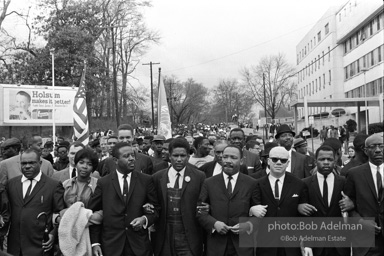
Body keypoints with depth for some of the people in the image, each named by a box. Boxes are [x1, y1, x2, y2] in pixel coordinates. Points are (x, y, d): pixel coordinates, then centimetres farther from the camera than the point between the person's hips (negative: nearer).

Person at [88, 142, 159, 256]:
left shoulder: (146, 180, 1)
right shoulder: (103, 183, 1)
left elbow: (155, 209, 7)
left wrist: (145, 219, -12)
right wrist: (95, 243, -3)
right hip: (111, 246, 0)